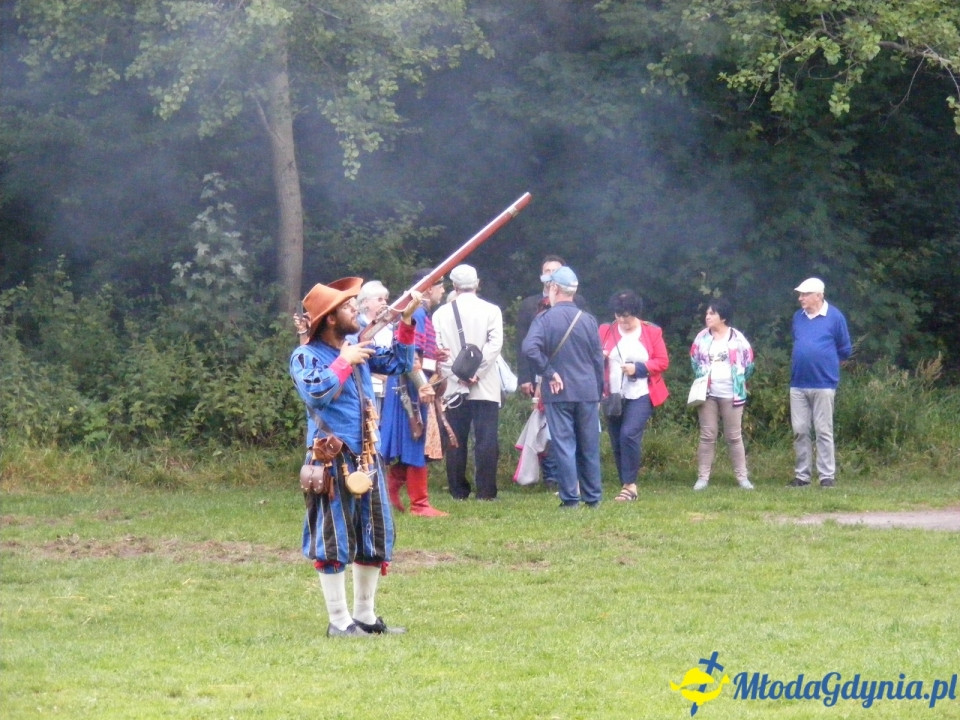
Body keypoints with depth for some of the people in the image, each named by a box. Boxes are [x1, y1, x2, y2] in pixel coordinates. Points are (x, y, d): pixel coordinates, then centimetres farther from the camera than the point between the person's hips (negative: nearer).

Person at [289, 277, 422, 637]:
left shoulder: (357, 346, 10)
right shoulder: (306, 357, -11)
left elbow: (397, 363, 16)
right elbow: (316, 393, -26)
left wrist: (406, 322, 6)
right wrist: (344, 362, -19)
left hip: (366, 457, 8)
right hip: (332, 460, -8)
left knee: (374, 535, 12)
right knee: (334, 539, -1)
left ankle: (365, 615, 23)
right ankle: (339, 620, 6)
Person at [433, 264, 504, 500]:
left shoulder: (441, 313, 3)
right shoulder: (491, 310, -2)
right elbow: (495, 344, -11)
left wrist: (457, 376, -5)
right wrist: (476, 373, -10)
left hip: (454, 389, 2)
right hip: (485, 388, -2)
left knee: (456, 442, 7)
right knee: (486, 440, -1)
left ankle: (458, 490, 8)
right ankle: (485, 491, -5)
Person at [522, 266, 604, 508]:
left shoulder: (545, 319, -7)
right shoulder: (588, 320, 3)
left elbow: (530, 348, -23)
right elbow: (598, 360, 8)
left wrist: (548, 373, -11)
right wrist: (598, 393, 17)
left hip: (558, 393, -3)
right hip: (587, 391, 3)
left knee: (564, 446, 0)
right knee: (589, 446, 9)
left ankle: (570, 498, -1)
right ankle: (593, 497, 14)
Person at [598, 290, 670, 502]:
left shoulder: (652, 332, 2)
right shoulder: (606, 331, 8)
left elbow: (662, 362, 0)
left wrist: (638, 369, -14)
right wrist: (599, 357, -15)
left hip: (640, 395, -4)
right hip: (613, 396, 4)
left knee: (629, 434, -20)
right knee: (617, 442, 4)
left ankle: (630, 485, -14)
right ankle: (626, 485, 15)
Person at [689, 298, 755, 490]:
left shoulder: (737, 338, -2)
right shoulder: (702, 338, 4)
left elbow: (748, 363, 4)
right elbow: (694, 362, 15)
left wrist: (739, 383, 9)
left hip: (731, 395, -2)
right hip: (707, 394, 2)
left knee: (734, 437, 2)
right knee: (707, 436, 1)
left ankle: (742, 476, 6)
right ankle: (703, 477, 2)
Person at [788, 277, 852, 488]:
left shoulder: (835, 317, -4)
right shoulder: (798, 317, 10)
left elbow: (845, 350, 4)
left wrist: (824, 359, 8)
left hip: (823, 383, -5)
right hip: (798, 383, 5)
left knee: (823, 431, -1)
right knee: (800, 431, 5)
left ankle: (827, 476, 2)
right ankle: (802, 475, 11)